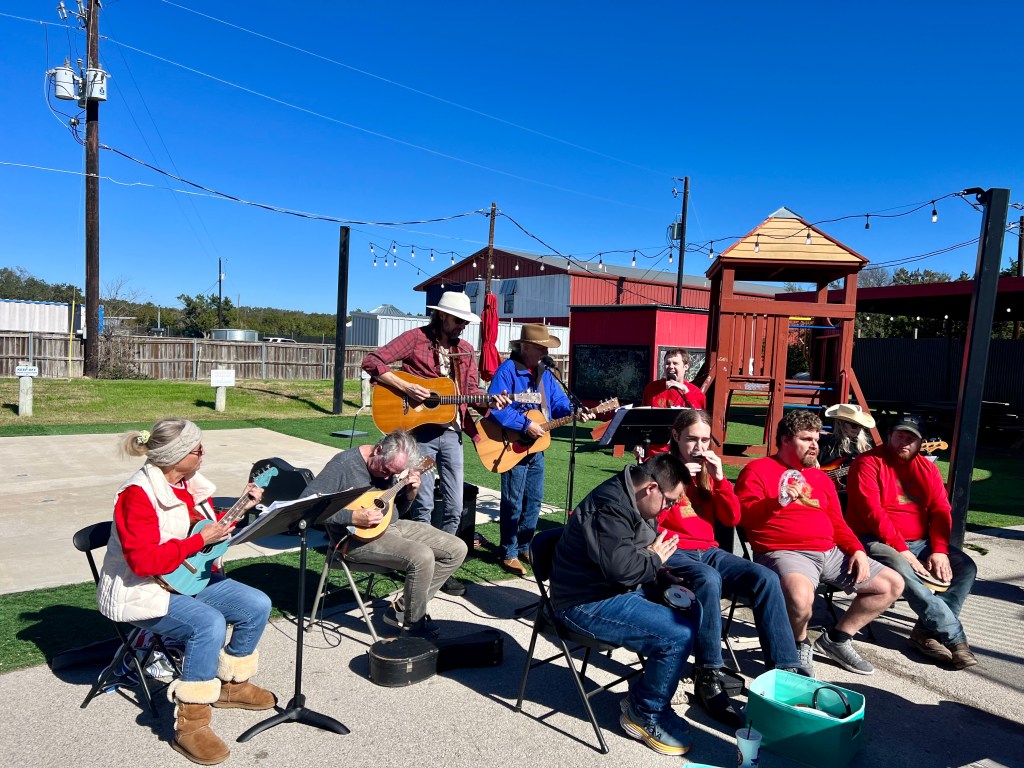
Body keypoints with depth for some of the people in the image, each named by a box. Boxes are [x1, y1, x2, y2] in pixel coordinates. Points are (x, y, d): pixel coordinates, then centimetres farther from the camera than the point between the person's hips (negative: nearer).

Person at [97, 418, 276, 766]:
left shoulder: (192, 483, 2)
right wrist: (201, 539, -28)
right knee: (209, 623, -32)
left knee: (258, 605, -3)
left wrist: (242, 508, 0)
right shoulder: (138, 494, -23)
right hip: (141, 591, -8)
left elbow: (212, 528, 14)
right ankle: (189, 723, -18)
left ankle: (230, 683, 19)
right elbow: (143, 561, -29)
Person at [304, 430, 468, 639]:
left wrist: (411, 493, -4)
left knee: (458, 549, -2)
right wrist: (353, 517, -27)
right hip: (357, 537, -8)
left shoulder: (391, 466, 5)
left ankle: (402, 609, 4)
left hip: (392, 525, 8)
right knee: (422, 557, -31)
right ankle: (413, 625, -4)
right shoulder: (344, 463, -16)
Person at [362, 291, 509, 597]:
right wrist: (406, 387, -21)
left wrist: (491, 400, -9)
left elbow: (471, 390, 11)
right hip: (419, 431, -5)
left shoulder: (465, 349, 11)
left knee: (455, 507, 7)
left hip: (451, 432, 5)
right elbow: (371, 362, -12)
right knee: (424, 505, -2)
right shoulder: (415, 338, -6)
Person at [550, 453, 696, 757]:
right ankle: (644, 714, 3)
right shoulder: (610, 507, -23)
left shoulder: (631, 501, 10)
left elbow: (644, 559, 22)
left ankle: (643, 696, 17)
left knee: (683, 617, 5)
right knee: (678, 635, -18)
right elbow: (622, 567, -32)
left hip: (613, 591, 11)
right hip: (587, 604, -11)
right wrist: (655, 560, -12)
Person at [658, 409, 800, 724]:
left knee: (766, 578, -20)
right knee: (708, 579, -38)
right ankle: (708, 678, -30)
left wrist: (719, 478, -6)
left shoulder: (708, 469, 14)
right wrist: (677, 481, -16)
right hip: (671, 554, -5)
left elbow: (732, 519, 7)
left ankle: (785, 671, -17)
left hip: (708, 552, 6)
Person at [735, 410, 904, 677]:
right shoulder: (758, 470, 0)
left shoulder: (820, 477, 22)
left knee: (893, 584, 8)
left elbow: (837, 523, 22)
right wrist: (778, 501, -26)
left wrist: (857, 550, 5)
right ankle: (799, 646, -3)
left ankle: (836, 639, 18)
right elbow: (744, 514, -11)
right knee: (800, 595, -39)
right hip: (785, 553, -8)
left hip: (830, 553, 8)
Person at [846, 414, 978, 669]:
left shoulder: (927, 468, 13)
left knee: (966, 567, -11)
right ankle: (955, 638, -20)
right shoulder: (868, 463, -7)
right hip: (879, 541, -7)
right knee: (904, 572, -34)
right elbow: (872, 513, -15)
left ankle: (926, 631, -15)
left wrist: (939, 550, -9)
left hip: (920, 542, 7)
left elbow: (941, 510, 6)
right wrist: (902, 550, -20)